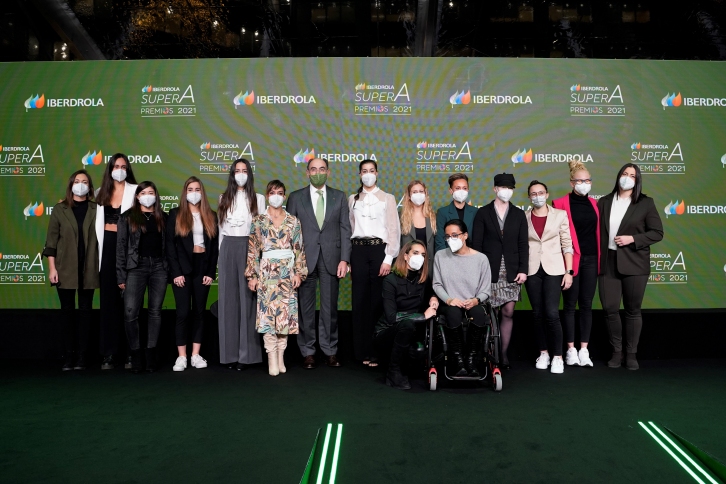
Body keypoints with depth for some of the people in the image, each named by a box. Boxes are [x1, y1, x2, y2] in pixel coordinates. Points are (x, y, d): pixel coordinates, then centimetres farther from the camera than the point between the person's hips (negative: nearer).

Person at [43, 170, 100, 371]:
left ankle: (81, 356, 10)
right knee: (67, 311, 5)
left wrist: (100, 267, -2)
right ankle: (68, 356, 12)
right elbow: (51, 240, 2)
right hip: (65, 268, 0)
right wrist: (52, 268, -4)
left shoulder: (95, 209, 4)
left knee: (85, 311, 4)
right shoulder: (60, 209, 5)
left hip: (88, 268, 0)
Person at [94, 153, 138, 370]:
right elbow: (99, 223, 17)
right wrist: (99, 249, 9)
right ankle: (108, 353, 11)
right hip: (107, 247, 4)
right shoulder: (101, 192, 13)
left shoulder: (135, 191, 0)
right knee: (108, 299, 5)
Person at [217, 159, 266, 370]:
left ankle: (246, 353, 2)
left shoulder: (258, 199, 6)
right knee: (229, 299, 3)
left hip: (249, 248, -2)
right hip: (228, 249, 2)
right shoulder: (224, 199, 12)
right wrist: (221, 254, 8)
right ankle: (230, 353, 9)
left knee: (247, 298, -3)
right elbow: (221, 229, 13)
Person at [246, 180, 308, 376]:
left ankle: (281, 356, 13)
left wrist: (299, 272, -2)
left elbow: (299, 249, 6)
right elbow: (253, 250, 2)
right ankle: (272, 358, 1)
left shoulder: (293, 221, 7)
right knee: (268, 312, -5)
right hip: (266, 271, -1)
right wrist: (252, 275, -3)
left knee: (285, 312, 2)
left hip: (287, 271, 1)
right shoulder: (258, 221, 4)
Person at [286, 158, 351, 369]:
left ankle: (330, 350, 17)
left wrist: (344, 259, -5)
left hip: (331, 259, 1)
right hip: (305, 259, 0)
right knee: (306, 307, 5)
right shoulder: (295, 197, 6)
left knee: (330, 307, 6)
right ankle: (307, 352, 16)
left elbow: (345, 230, 4)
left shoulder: (339, 197, 8)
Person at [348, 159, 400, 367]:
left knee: (378, 299, -2)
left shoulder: (387, 198, 6)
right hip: (358, 250, 2)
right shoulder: (352, 199, 13)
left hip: (379, 249, -2)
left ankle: (378, 351, 7)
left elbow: (394, 230, 1)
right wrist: (347, 258, 2)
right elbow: (349, 228, 10)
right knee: (360, 299, 2)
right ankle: (362, 350, 10)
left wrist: (388, 259, -8)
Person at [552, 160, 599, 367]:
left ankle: (584, 349, 14)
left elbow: (597, 231, 14)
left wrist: (599, 257, 8)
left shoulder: (594, 204, 11)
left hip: (591, 260, 4)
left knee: (586, 304, 7)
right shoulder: (561, 203, -4)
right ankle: (571, 349, 12)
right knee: (570, 304, 4)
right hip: (571, 260, -4)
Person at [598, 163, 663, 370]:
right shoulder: (604, 202, 10)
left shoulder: (645, 203, 3)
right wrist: (597, 259, 0)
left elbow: (657, 233, 0)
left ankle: (631, 354, 17)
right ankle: (616, 352, 16)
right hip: (608, 263, 2)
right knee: (610, 309, 1)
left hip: (634, 264, -2)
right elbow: (597, 231, 9)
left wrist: (632, 239, -13)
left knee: (633, 310, 6)